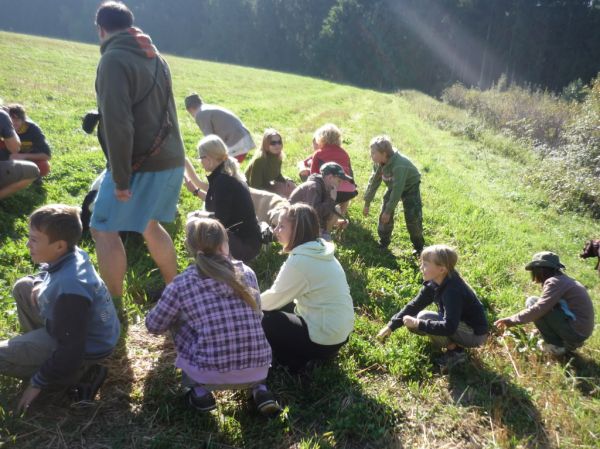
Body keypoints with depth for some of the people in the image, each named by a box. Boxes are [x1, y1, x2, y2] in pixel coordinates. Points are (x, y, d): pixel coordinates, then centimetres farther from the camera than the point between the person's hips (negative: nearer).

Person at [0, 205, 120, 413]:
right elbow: (49, 274, 17)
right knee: (22, 287, 13)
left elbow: (71, 350, -30)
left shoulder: (70, 290, -38)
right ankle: (35, 345, 20)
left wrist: (37, 383, -17)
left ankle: (77, 371, -2)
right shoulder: (72, 254, -12)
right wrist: (40, 284, -5)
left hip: (85, 346, -8)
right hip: (70, 326, 9)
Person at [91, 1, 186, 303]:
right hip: (170, 159, 9)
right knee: (148, 225, 23)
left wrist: (120, 177, -18)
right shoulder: (154, 57, 15)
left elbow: (118, 123, -22)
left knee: (104, 230, 2)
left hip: (142, 163, -9)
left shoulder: (114, 59, -13)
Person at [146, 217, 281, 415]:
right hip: (258, 370, 3)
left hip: (212, 376, -2)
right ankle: (260, 389, 16)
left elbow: (153, 325, 11)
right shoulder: (247, 273, 3)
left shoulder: (181, 284, -4)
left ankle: (200, 392, 15)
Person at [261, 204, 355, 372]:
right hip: (338, 331, 9)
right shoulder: (320, 251, 4)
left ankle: (295, 361, 6)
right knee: (279, 306, 19)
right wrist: (258, 301, 13)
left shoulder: (300, 260, -23)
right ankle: (299, 354, 17)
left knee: (260, 319, -2)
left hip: (324, 339, -9)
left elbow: (273, 300, -8)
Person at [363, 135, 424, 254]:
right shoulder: (378, 163, -19)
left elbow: (397, 190, -36)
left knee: (413, 217, -11)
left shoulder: (399, 165, -40)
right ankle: (383, 243, 14)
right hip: (393, 186, 6)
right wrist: (367, 203, -2)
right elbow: (374, 181, -6)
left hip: (410, 187, -6)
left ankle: (419, 246, 7)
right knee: (384, 213, -2)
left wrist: (389, 211, -30)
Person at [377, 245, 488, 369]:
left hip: (474, 334, -8)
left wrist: (418, 324, -34)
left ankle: (455, 351, -6)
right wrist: (391, 326, -10)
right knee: (414, 323, -1)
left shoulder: (453, 290, -33)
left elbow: (449, 327, -39)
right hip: (458, 324, 8)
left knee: (425, 318, -25)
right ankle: (455, 343, 8)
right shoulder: (434, 283, -7)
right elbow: (414, 305, -4)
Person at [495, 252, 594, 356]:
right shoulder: (563, 280, 14)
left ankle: (556, 346, -4)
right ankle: (569, 342, 15)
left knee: (532, 302, -11)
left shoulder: (554, 282, -16)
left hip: (575, 331, -9)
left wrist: (512, 320, -18)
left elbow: (539, 309, -25)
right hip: (582, 331, 9)